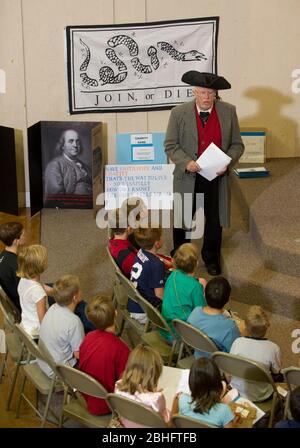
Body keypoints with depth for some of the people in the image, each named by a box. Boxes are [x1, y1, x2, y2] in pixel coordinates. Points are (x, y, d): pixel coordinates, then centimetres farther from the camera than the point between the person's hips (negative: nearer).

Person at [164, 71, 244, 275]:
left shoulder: (228, 112, -5)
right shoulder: (179, 113, -9)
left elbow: (237, 144, 1)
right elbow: (171, 145, -5)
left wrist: (228, 162, -17)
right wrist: (186, 162, -21)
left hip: (217, 176, 1)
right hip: (188, 176, -1)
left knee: (215, 219, 14)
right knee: (182, 218, 14)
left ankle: (211, 258, 36)